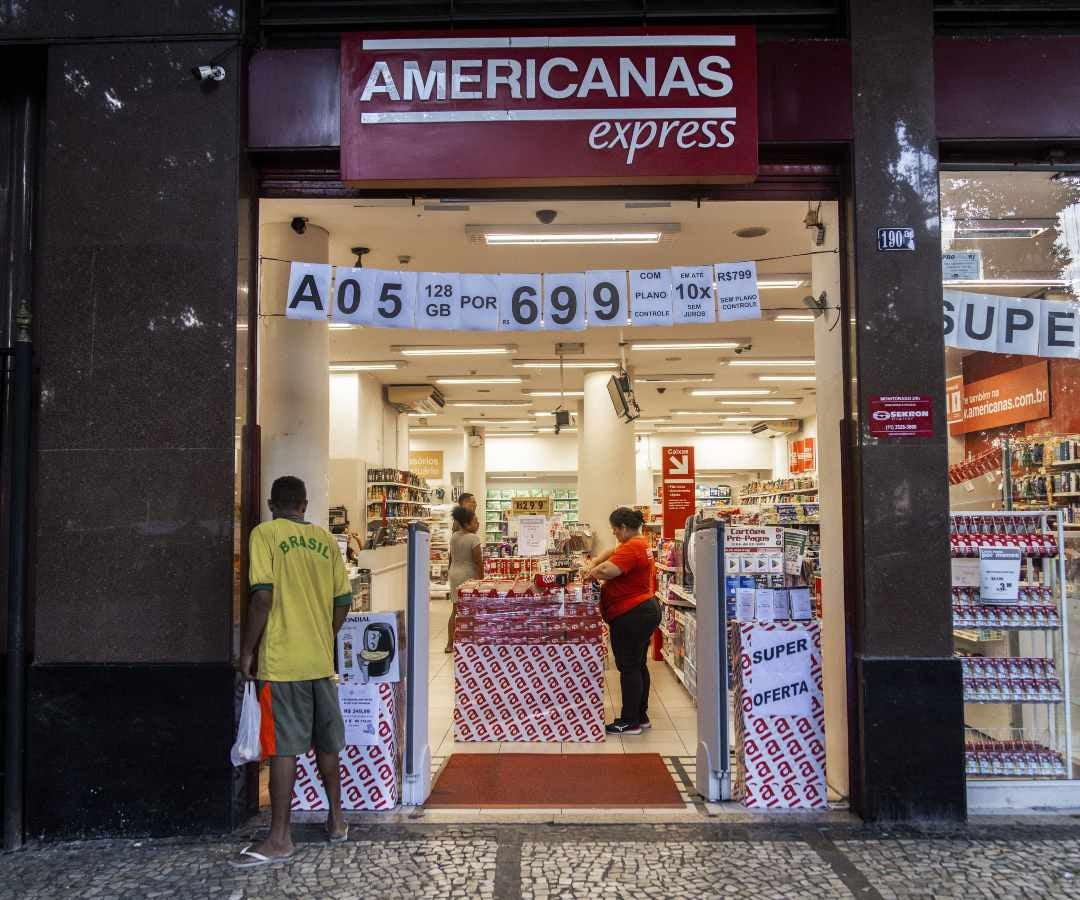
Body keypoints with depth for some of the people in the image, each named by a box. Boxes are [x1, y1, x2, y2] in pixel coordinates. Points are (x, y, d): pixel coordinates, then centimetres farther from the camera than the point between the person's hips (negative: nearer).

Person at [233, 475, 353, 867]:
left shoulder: (265, 534, -6)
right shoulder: (326, 539, 8)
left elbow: (263, 597, -15)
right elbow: (343, 602, 8)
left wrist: (247, 651, -6)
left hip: (282, 661, -5)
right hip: (321, 660, 5)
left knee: (283, 748, 0)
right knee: (326, 743, 15)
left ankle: (280, 839, 6)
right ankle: (336, 821, 27)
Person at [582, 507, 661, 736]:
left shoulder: (631, 548, -20)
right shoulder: (640, 544, 14)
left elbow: (607, 570, -31)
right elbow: (611, 553, 21)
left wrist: (592, 573, -11)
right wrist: (592, 566, 7)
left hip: (631, 616, -11)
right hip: (644, 611, 11)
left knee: (629, 667, -3)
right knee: (638, 665, 16)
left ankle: (629, 722, 4)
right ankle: (641, 716, 24)